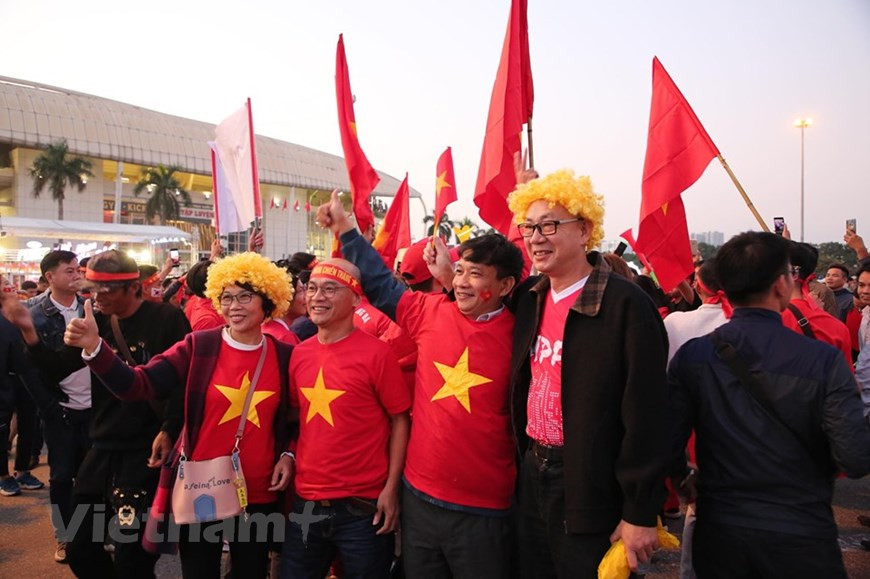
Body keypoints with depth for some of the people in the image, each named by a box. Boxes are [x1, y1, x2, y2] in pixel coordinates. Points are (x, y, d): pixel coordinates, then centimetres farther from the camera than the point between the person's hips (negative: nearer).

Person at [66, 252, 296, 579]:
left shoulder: (284, 356, -3)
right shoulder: (199, 346, -7)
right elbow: (139, 386, -17)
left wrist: (288, 454, -5)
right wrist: (94, 347, -30)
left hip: (259, 494, 1)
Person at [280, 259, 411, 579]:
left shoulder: (376, 352, -12)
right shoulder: (299, 353, 4)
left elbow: (400, 420, -8)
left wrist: (391, 487, -12)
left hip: (363, 505, -5)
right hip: (306, 501, 5)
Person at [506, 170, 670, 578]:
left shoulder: (626, 304, -17)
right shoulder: (529, 297, 4)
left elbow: (645, 417, -17)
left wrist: (640, 513, -15)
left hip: (592, 489, -6)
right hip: (532, 476, 6)